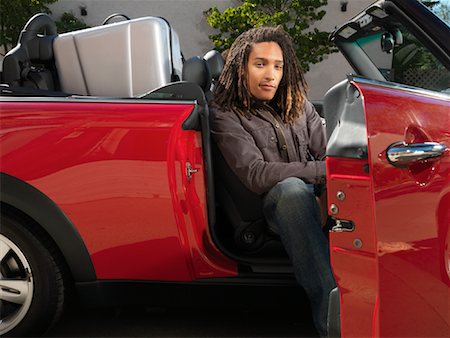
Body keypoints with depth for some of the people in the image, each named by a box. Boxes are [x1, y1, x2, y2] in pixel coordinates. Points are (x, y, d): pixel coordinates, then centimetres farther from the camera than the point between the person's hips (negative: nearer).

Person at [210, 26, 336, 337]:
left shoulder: (299, 105, 17)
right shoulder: (227, 116, 0)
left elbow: (328, 154, 10)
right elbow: (256, 175, -14)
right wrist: (323, 171, -19)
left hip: (317, 197, 5)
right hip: (277, 205, -5)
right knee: (292, 189, -39)